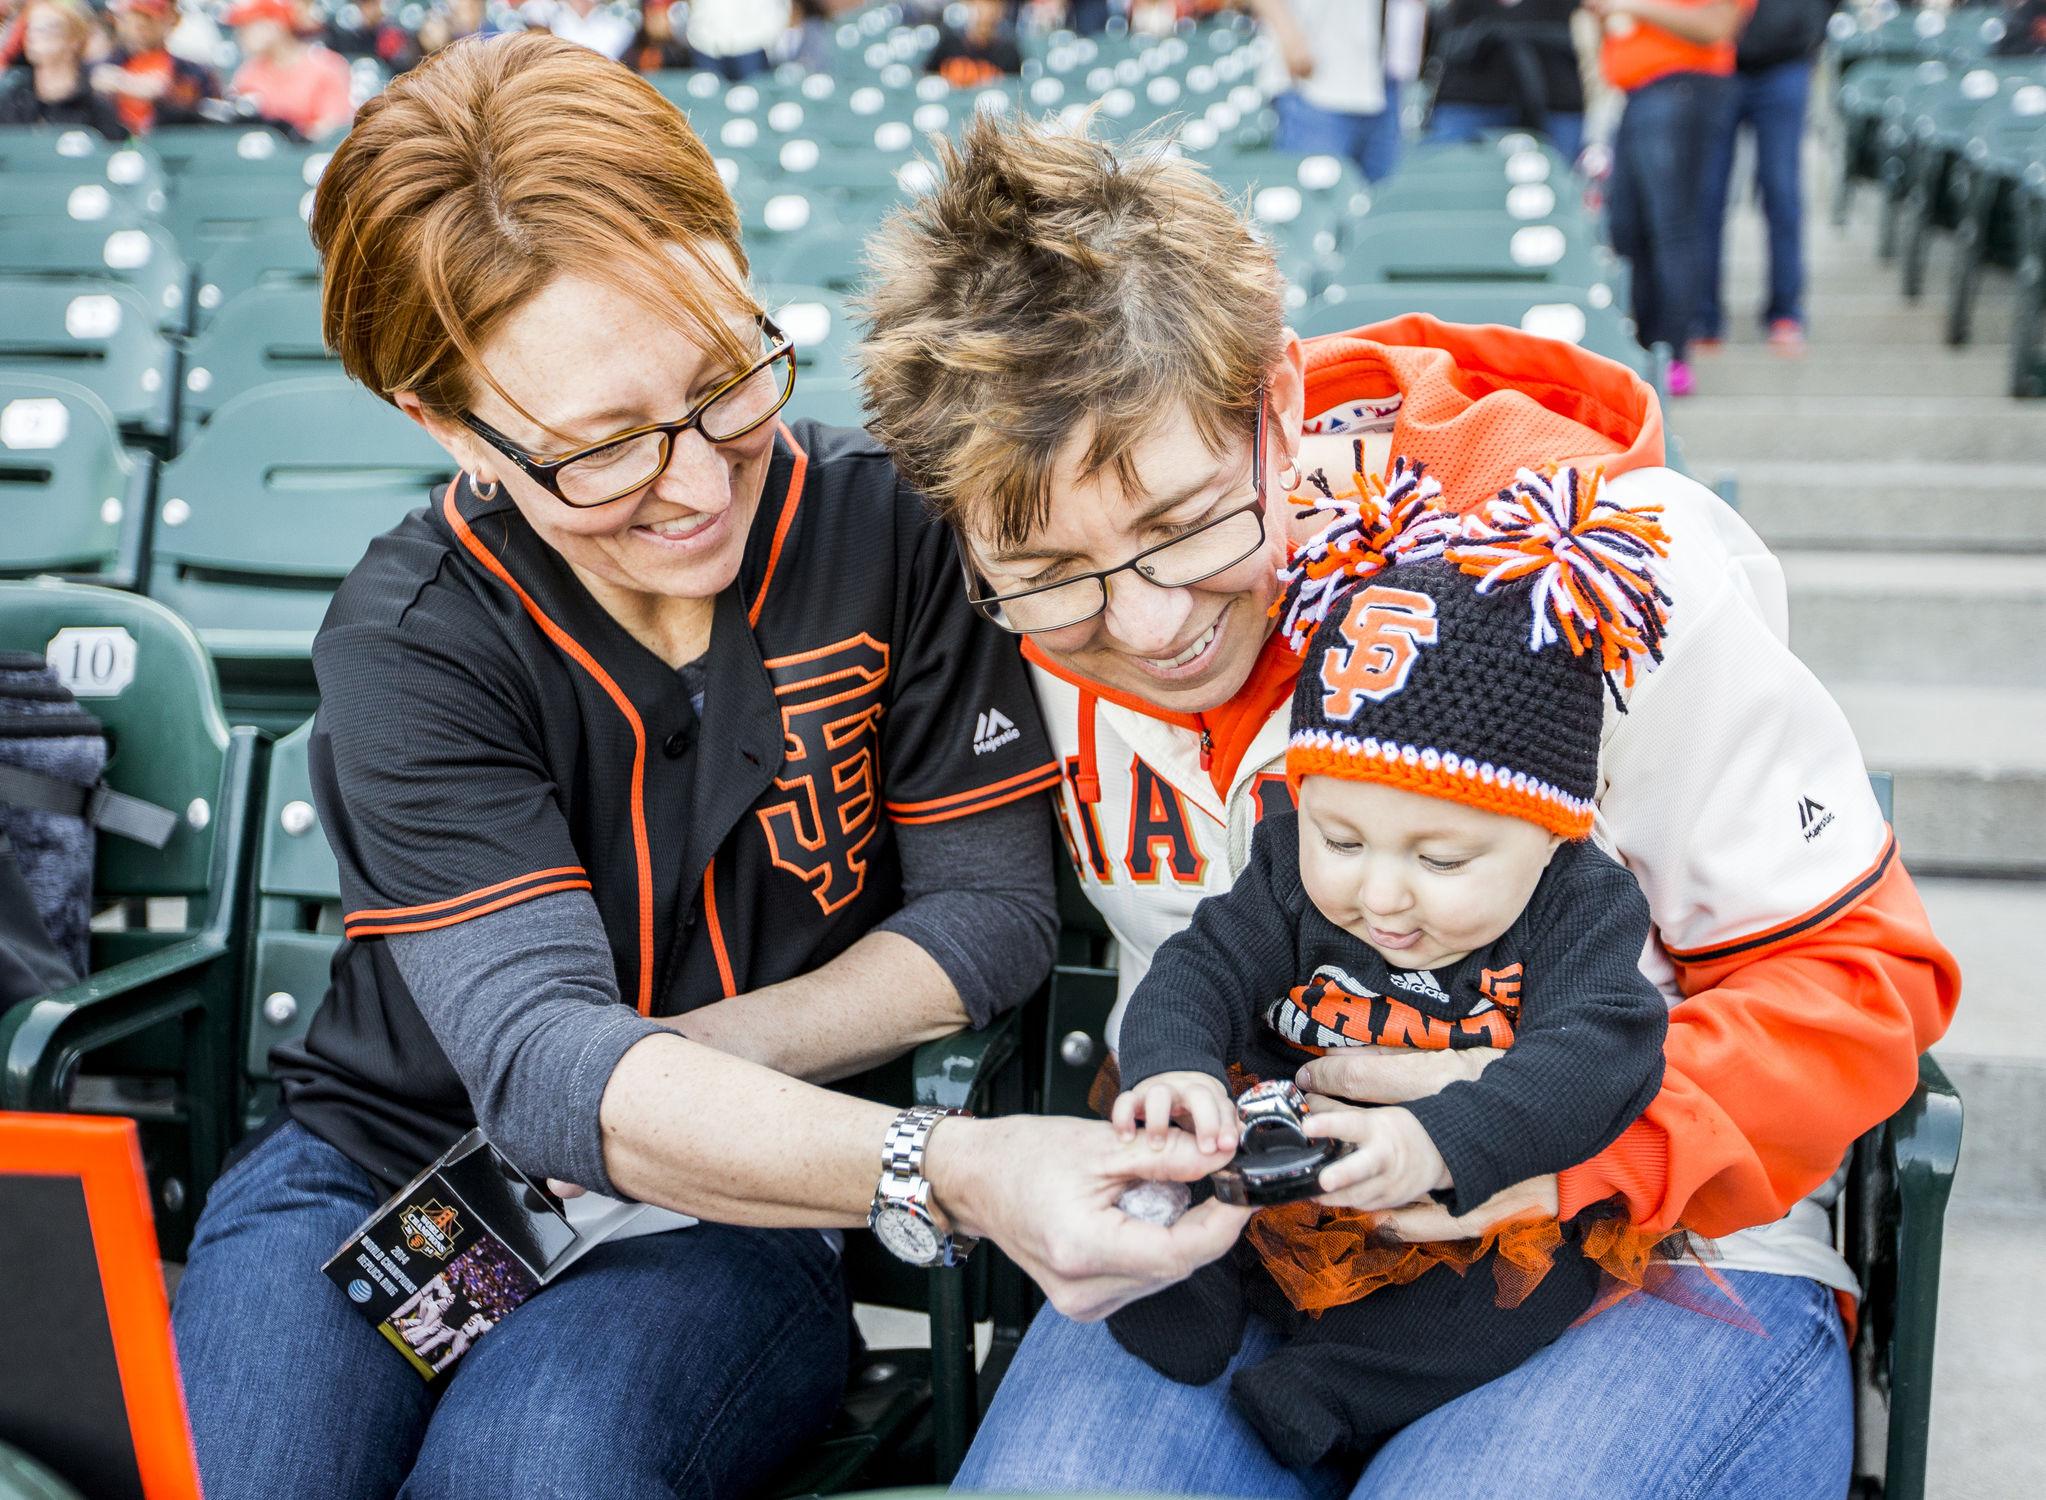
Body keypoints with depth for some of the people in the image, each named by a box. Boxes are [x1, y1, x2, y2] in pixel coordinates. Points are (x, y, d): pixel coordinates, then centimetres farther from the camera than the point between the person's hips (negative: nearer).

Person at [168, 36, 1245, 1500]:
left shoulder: (888, 521, -11)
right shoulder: (408, 646, -15)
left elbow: (994, 910, -5)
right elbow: (543, 1057, -29)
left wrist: (671, 1070, -18)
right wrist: (954, 1169, -45)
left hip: (731, 1215, 0)